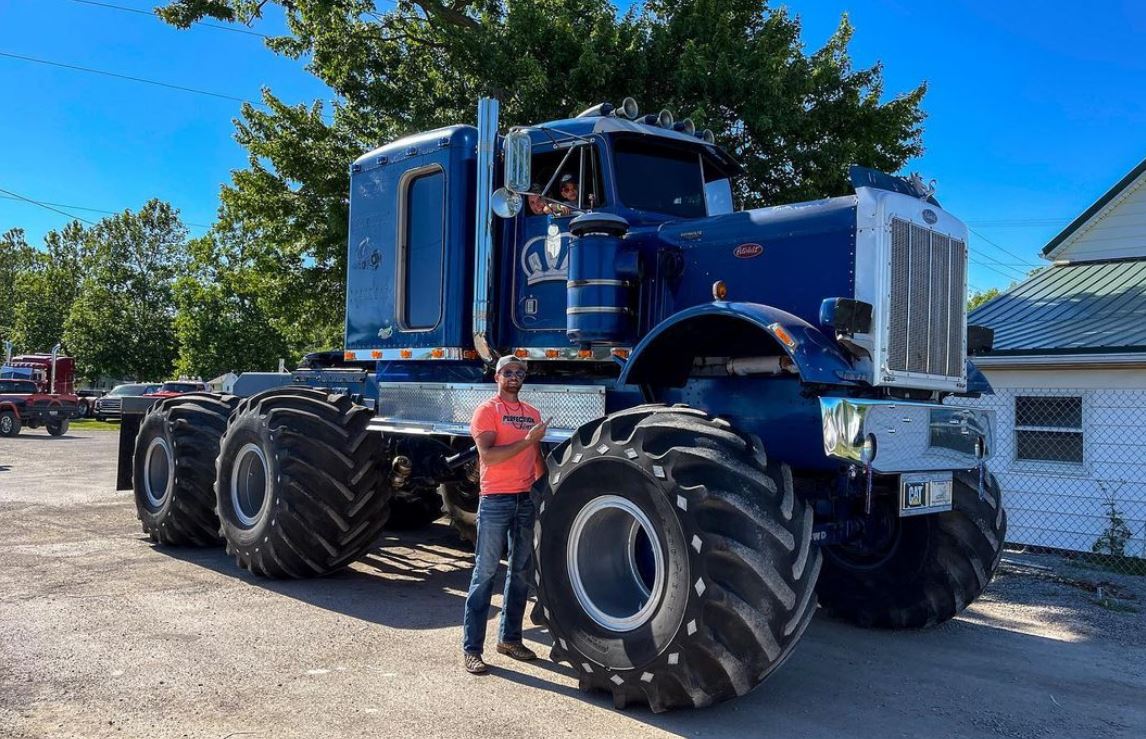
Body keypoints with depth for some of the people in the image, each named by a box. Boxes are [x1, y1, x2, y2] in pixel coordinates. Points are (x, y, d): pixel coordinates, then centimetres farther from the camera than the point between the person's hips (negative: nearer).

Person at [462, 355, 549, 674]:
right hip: (495, 501, -7)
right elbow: (487, 456, -17)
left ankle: (510, 638, 24)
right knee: (485, 573, -5)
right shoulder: (487, 410, -5)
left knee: (521, 571, 12)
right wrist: (527, 440, -20)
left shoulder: (532, 413, 15)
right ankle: (471, 649, -1)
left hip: (526, 500, 7)